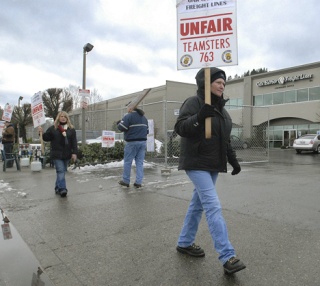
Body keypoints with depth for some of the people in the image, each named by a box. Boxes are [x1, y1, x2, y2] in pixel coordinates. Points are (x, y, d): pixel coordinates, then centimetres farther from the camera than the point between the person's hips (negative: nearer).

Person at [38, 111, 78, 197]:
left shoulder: (71, 129, 6)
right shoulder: (53, 128, 4)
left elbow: (74, 142, 2)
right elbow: (46, 138, 8)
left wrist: (74, 153, -6)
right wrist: (41, 133, -11)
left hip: (67, 155, 3)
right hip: (56, 154, -2)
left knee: (62, 172, 11)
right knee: (61, 171, -11)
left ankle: (57, 188, 24)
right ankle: (62, 189, -14)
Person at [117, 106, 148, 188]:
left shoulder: (128, 116, -9)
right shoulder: (144, 117, 15)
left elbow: (121, 128, -13)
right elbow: (147, 130, 18)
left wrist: (119, 123, 6)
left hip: (132, 142, -6)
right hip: (143, 142, 6)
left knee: (127, 162, 4)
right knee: (140, 162, 6)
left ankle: (126, 181, 12)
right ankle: (138, 182, 6)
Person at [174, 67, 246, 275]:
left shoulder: (220, 108, 16)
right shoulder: (194, 102, -9)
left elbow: (225, 140, 20)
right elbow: (180, 128, -20)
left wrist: (233, 160, 16)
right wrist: (199, 117, -35)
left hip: (213, 165, 9)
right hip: (197, 163, -9)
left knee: (198, 204, 14)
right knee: (213, 207, -13)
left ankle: (185, 243, 29)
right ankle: (227, 256, -8)